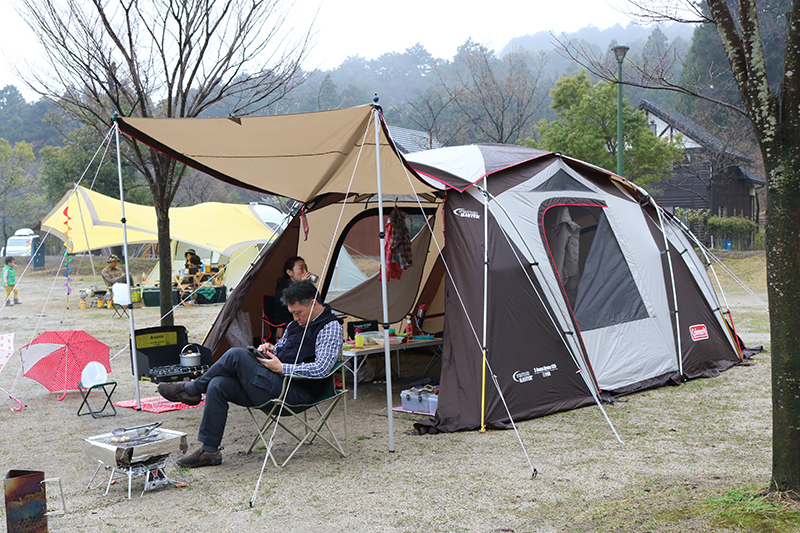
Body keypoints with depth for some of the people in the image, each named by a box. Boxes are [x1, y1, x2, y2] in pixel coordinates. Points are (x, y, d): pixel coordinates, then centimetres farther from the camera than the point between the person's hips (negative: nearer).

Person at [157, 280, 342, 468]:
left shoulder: (330, 328, -10)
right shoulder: (297, 323, 18)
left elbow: (321, 368, -22)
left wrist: (281, 368, -16)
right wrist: (270, 349, 6)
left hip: (297, 391, -9)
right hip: (279, 381, 9)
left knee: (236, 355, -19)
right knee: (218, 385, -8)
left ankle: (191, 390, 4)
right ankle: (209, 451, -2)